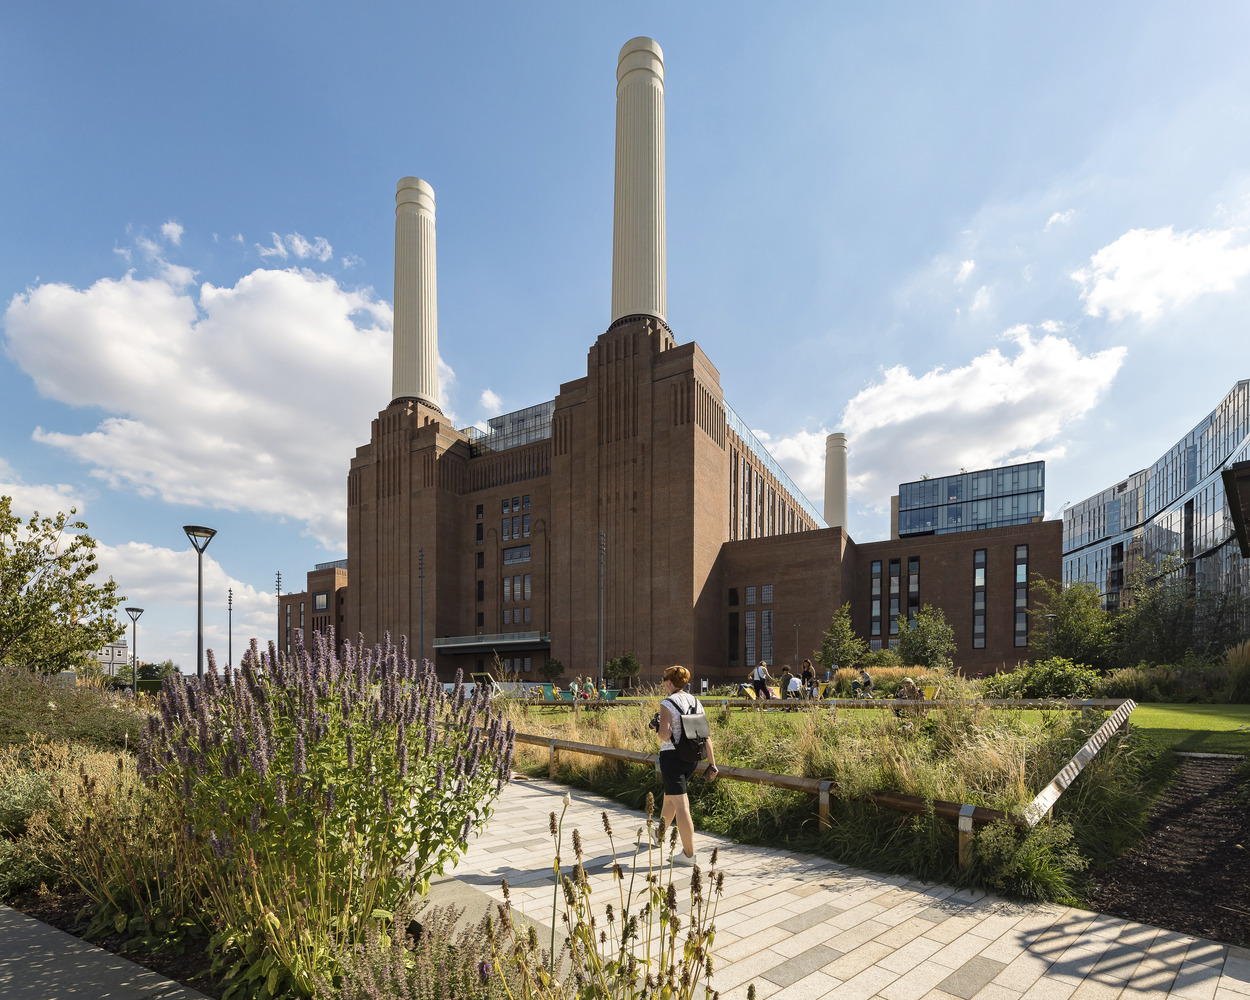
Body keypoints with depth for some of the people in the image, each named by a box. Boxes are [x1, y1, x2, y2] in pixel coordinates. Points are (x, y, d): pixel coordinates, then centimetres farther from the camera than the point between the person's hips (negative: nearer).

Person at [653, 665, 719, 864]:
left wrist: (661, 729, -1)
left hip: (672, 757, -7)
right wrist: (712, 764, 5)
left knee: (681, 806, -2)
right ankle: (659, 836, 44)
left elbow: (664, 735, -23)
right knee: (669, 797, 26)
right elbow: (706, 736, 3)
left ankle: (688, 854, 3)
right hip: (691, 758, 7)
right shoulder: (696, 702, 5)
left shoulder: (668, 704, -14)